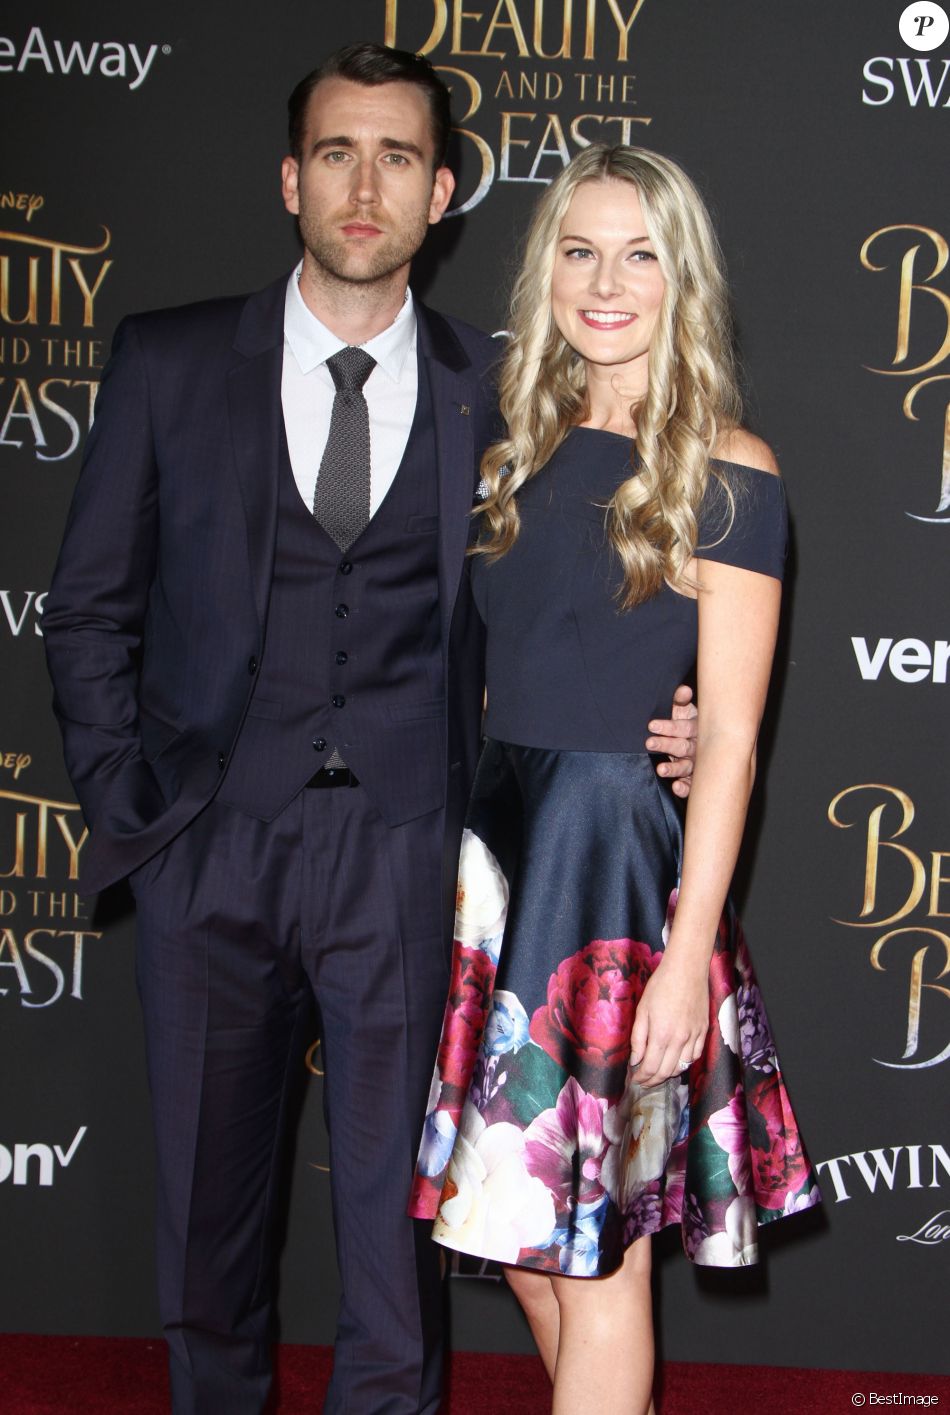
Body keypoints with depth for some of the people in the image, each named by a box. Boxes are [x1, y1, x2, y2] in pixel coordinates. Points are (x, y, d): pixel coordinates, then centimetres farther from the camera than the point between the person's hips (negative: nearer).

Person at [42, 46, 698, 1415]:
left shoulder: (495, 390, 2)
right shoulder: (168, 362, 2)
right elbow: (93, 604, 7)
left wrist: (646, 730, -8)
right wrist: (124, 803, 0)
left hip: (404, 849, -1)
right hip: (211, 840, 1)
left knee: (397, 1200, 7)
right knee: (208, 1193, 15)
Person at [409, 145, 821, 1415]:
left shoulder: (724, 471, -9)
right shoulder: (530, 448, 10)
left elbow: (730, 733, -11)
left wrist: (687, 953, -15)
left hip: (621, 850, -6)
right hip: (501, 833, 6)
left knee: (596, 1247, 3)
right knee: (521, 1222, 15)